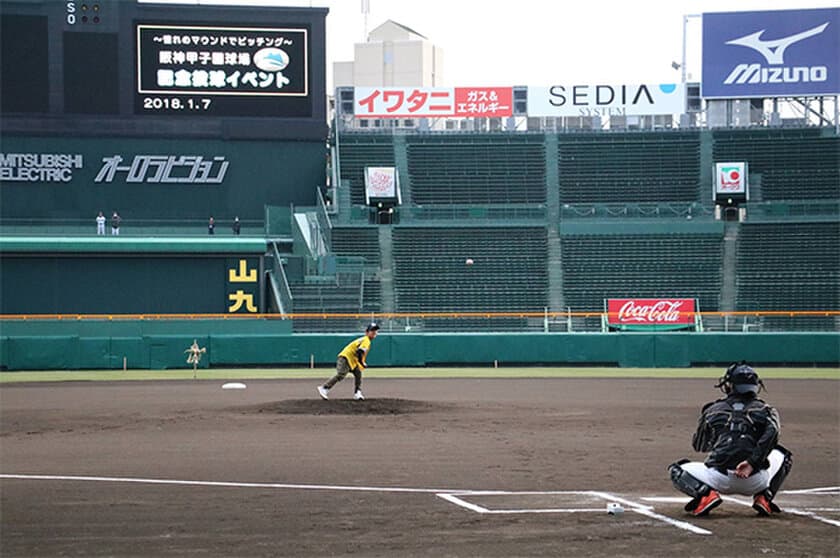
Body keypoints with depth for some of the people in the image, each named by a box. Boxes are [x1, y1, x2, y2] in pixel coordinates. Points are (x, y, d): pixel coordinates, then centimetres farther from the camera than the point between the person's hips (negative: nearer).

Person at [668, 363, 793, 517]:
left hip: (719, 479, -1)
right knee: (783, 456, 31)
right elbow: (771, 432, -9)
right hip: (755, 483, 1)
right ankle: (764, 496, 8)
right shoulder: (764, 410, 15)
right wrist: (753, 462, -15)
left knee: (677, 470, 23)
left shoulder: (713, 409, 17)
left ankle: (705, 493, -7)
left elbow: (698, 445, 30)